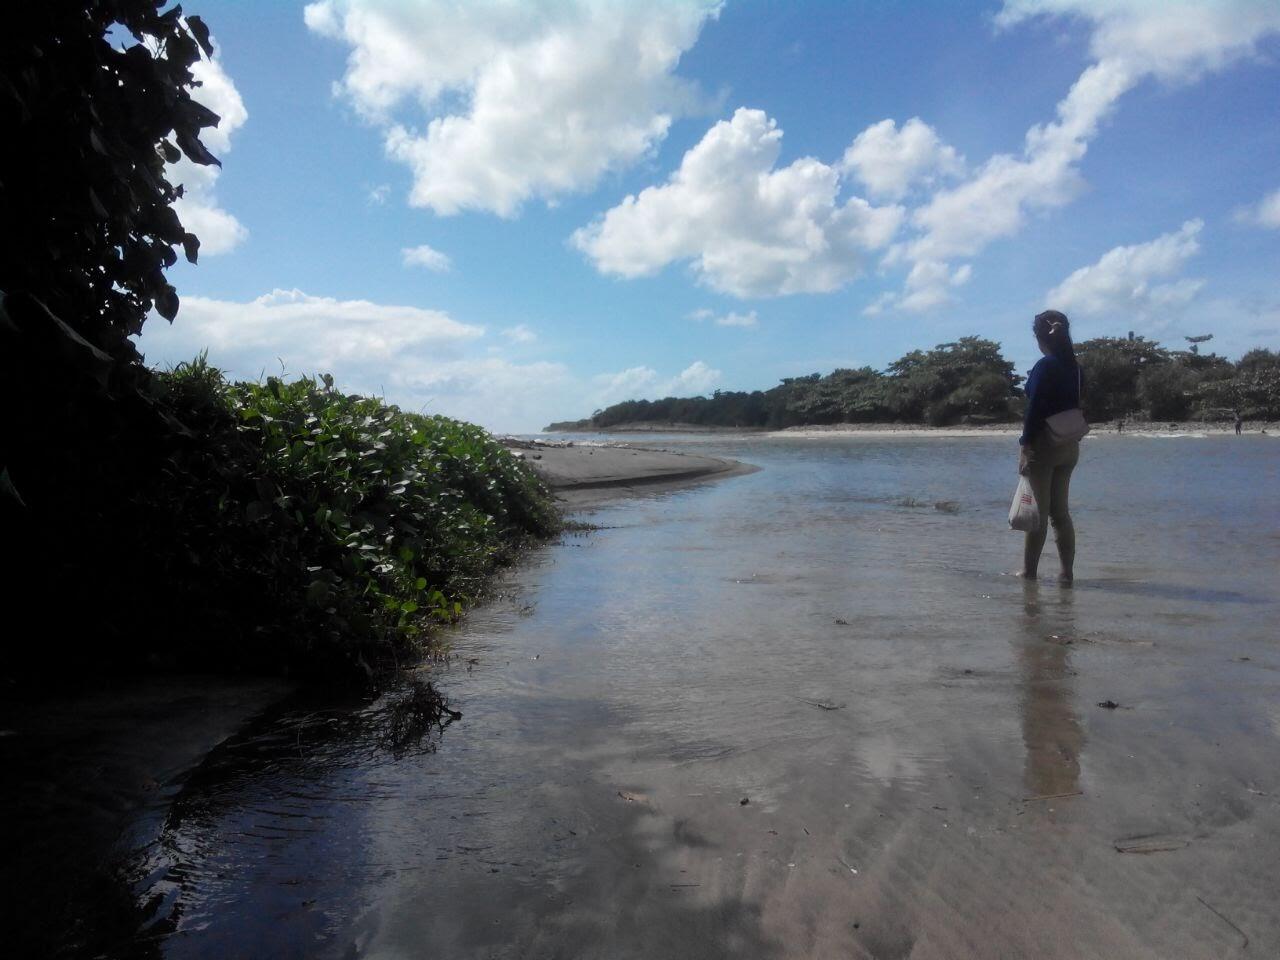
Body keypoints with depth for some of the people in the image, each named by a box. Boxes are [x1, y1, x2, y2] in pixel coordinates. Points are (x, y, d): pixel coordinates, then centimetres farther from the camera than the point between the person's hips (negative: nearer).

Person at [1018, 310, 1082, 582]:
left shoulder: (1045, 366, -13)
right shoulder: (1074, 367, 9)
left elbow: (1035, 409, -17)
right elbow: (1074, 406, 10)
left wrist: (1025, 446, -15)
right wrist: (1072, 439, 13)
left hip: (1043, 444, -7)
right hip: (1069, 446, 7)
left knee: (1038, 511, -1)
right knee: (1060, 511, 12)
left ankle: (1029, 571, 5)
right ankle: (1067, 571, 13)